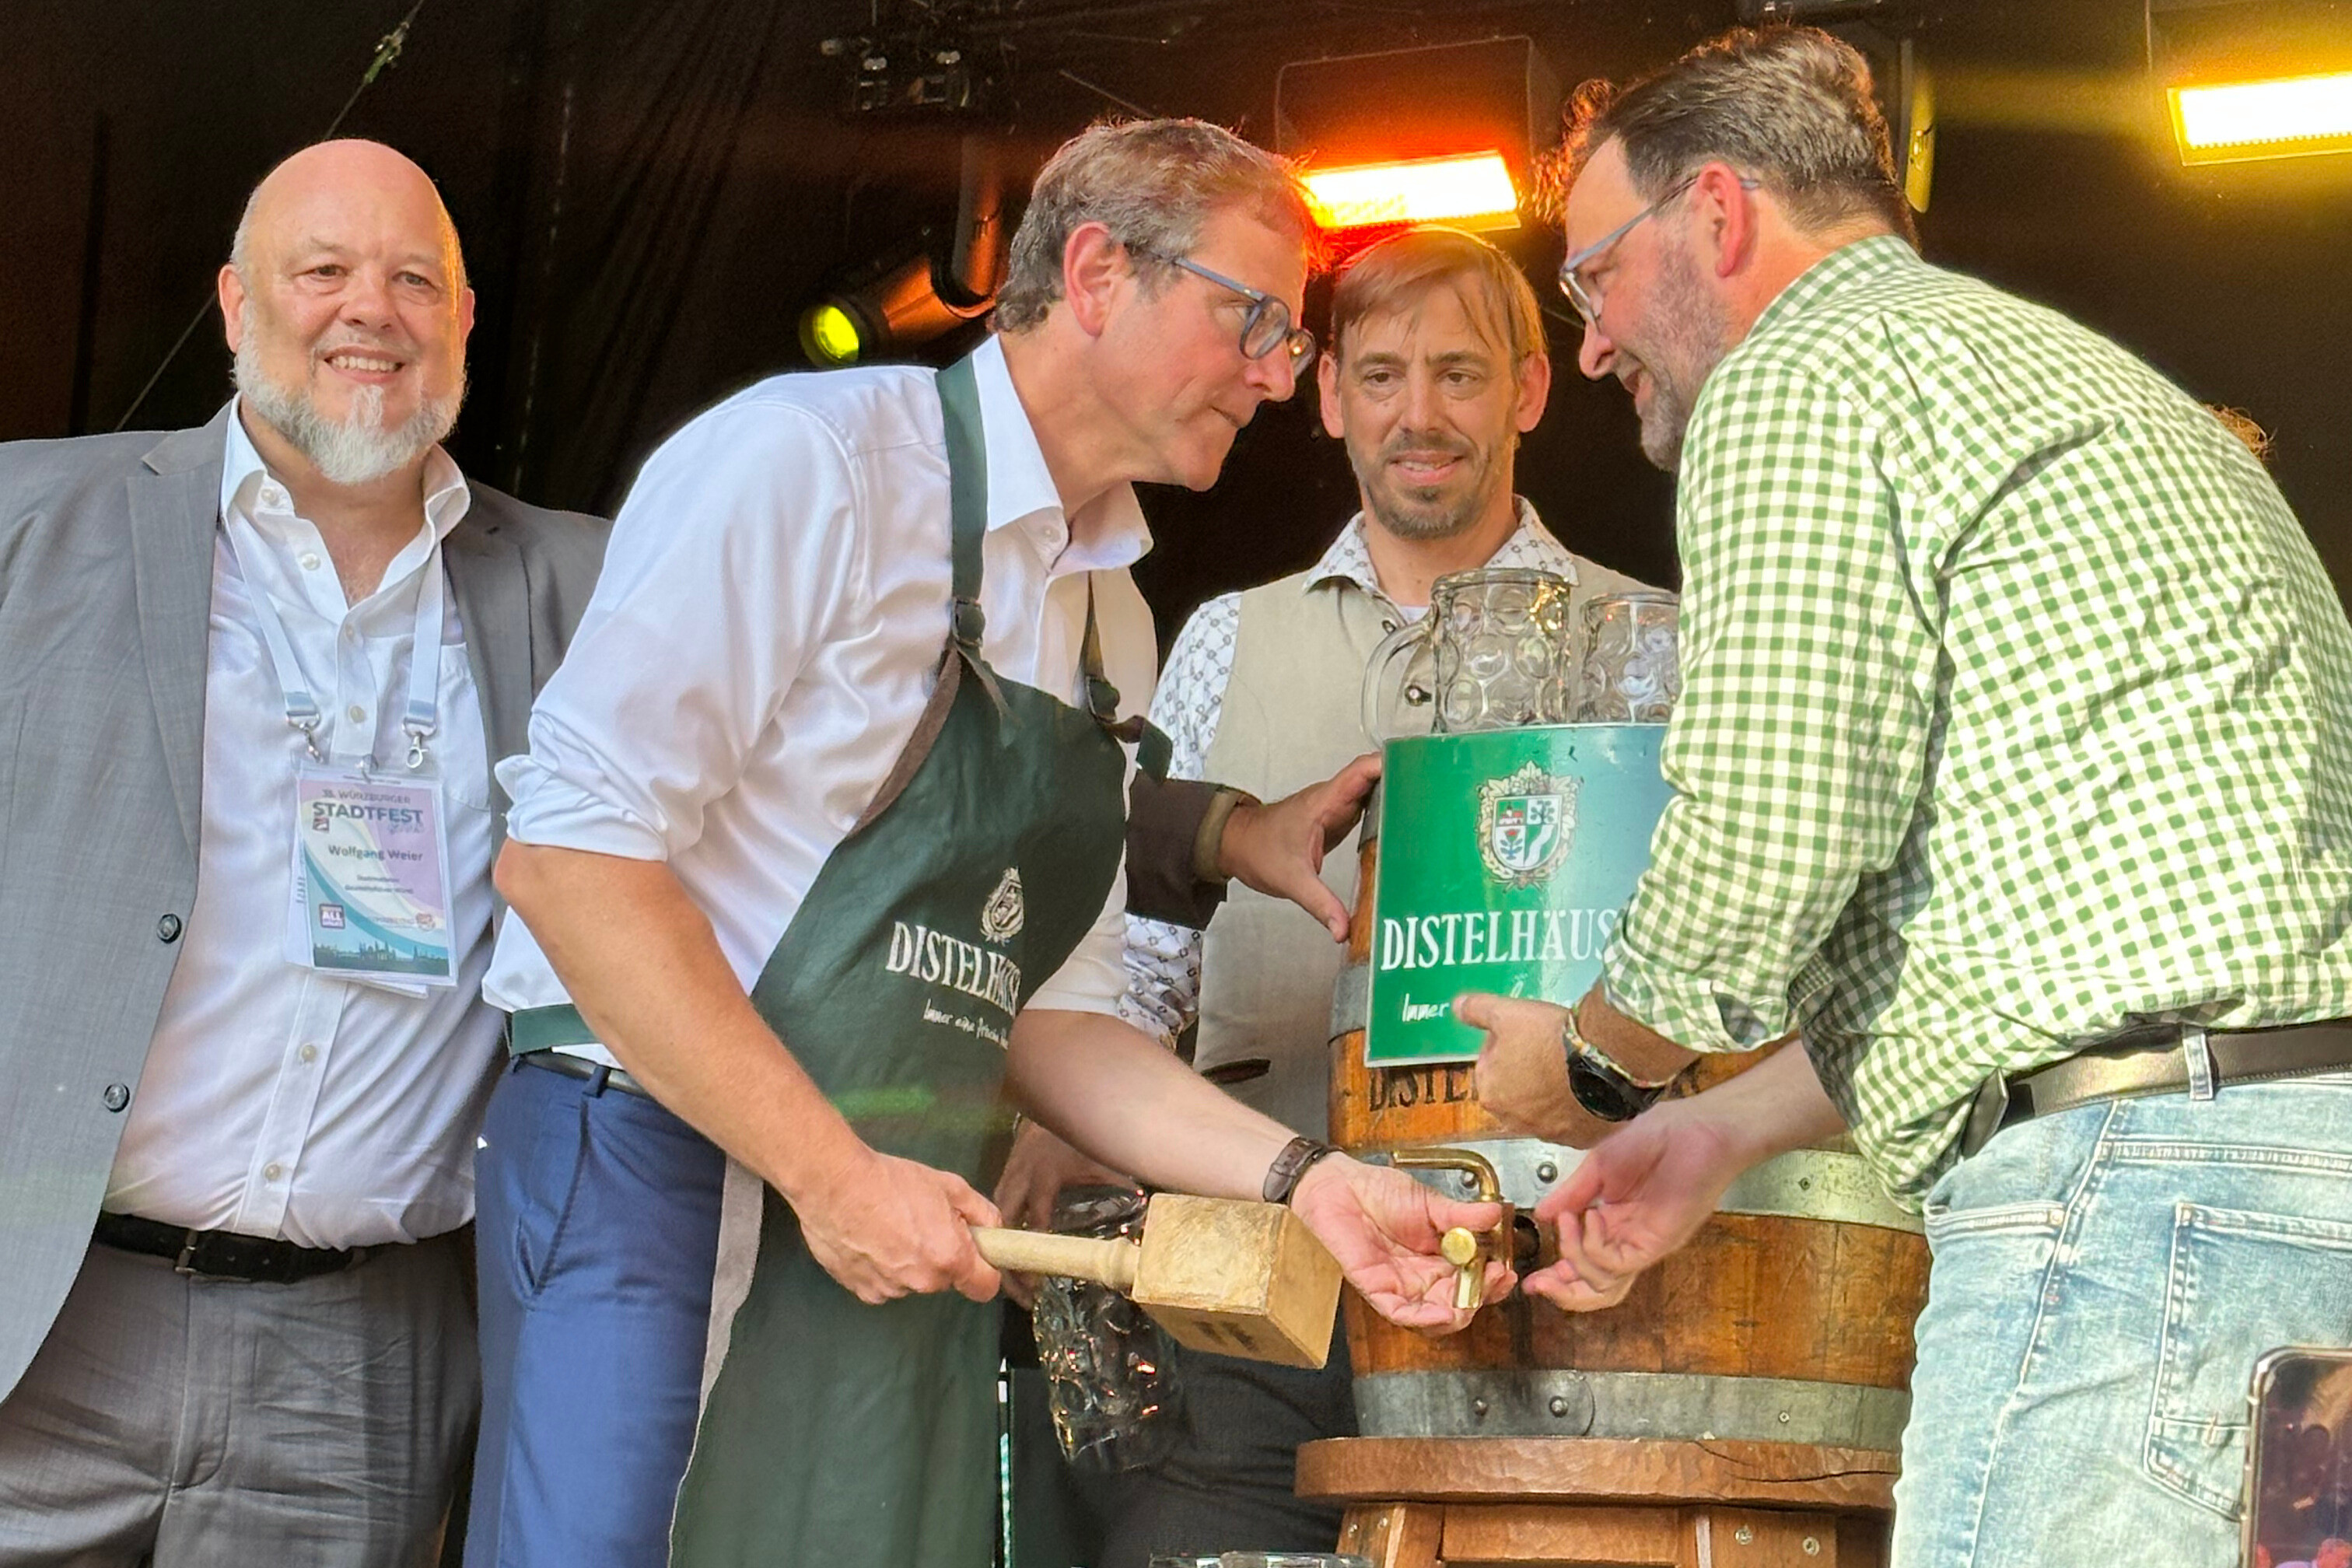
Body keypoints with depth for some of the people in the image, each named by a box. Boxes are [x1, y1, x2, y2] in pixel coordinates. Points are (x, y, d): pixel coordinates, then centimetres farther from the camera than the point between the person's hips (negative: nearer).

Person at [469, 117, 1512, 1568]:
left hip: (899, 1241, 7)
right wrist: (832, 1174, -19)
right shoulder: (809, 462, -10)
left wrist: (1303, 1177, 1)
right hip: (662, 1188, -7)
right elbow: (575, 848, -17)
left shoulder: (1114, 627, 13)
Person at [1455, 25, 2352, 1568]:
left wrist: (1592, 1060, 7)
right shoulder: (2052, 365, 29)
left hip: (2144, 1191, -10)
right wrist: (1727, 1128, 29)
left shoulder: (1798, 379, -2)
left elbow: (1763, 857, -13)